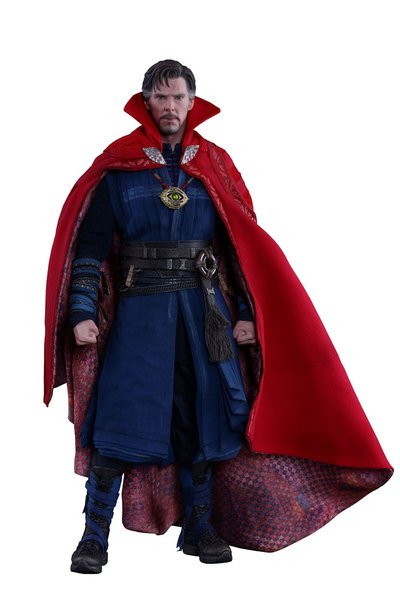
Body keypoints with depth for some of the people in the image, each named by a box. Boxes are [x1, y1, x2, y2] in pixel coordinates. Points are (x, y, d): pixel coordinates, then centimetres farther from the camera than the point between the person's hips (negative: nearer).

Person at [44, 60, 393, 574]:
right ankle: (94, 535, 3)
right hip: (140, 305, -2)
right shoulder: (117, 167, 3)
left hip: (203, 308, 3)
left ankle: (198, 527, 20)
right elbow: (89, 243, 0)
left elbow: (244, 242, 10)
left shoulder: (215, 166, 10)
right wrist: (82, 311, -11)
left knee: (199, 416, 6)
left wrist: (247, 315, 2)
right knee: (119, 417, -7)